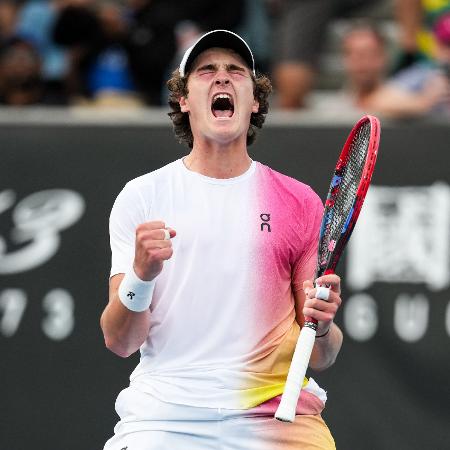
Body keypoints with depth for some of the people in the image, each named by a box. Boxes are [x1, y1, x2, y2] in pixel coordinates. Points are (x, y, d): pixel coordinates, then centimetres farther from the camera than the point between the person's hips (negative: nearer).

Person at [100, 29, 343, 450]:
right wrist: (140, 276, -19)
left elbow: (320, 356, 10)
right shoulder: (141, 196, 6)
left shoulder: (300, 201, 8)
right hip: (163, 413, 0)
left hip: (278, 413, 1)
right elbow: (119, 342, 0)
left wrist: (322, 329, -12)